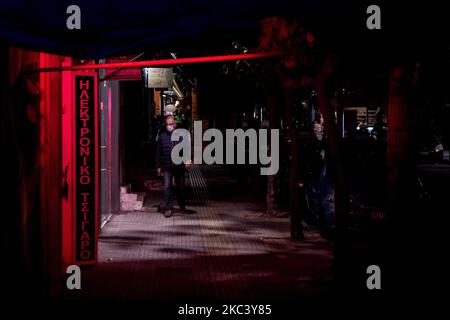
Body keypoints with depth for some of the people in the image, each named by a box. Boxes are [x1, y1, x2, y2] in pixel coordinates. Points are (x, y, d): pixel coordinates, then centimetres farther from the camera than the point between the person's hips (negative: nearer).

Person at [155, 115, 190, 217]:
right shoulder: (162, 135, 6)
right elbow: (158, 151, 10)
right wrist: (158, 166, 7)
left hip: (179, 166, 0)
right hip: (166, 167, 0)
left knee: (181, 187, 12)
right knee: (167, 187, -6)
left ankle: (182, 206, 30)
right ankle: (168, 208, -3)